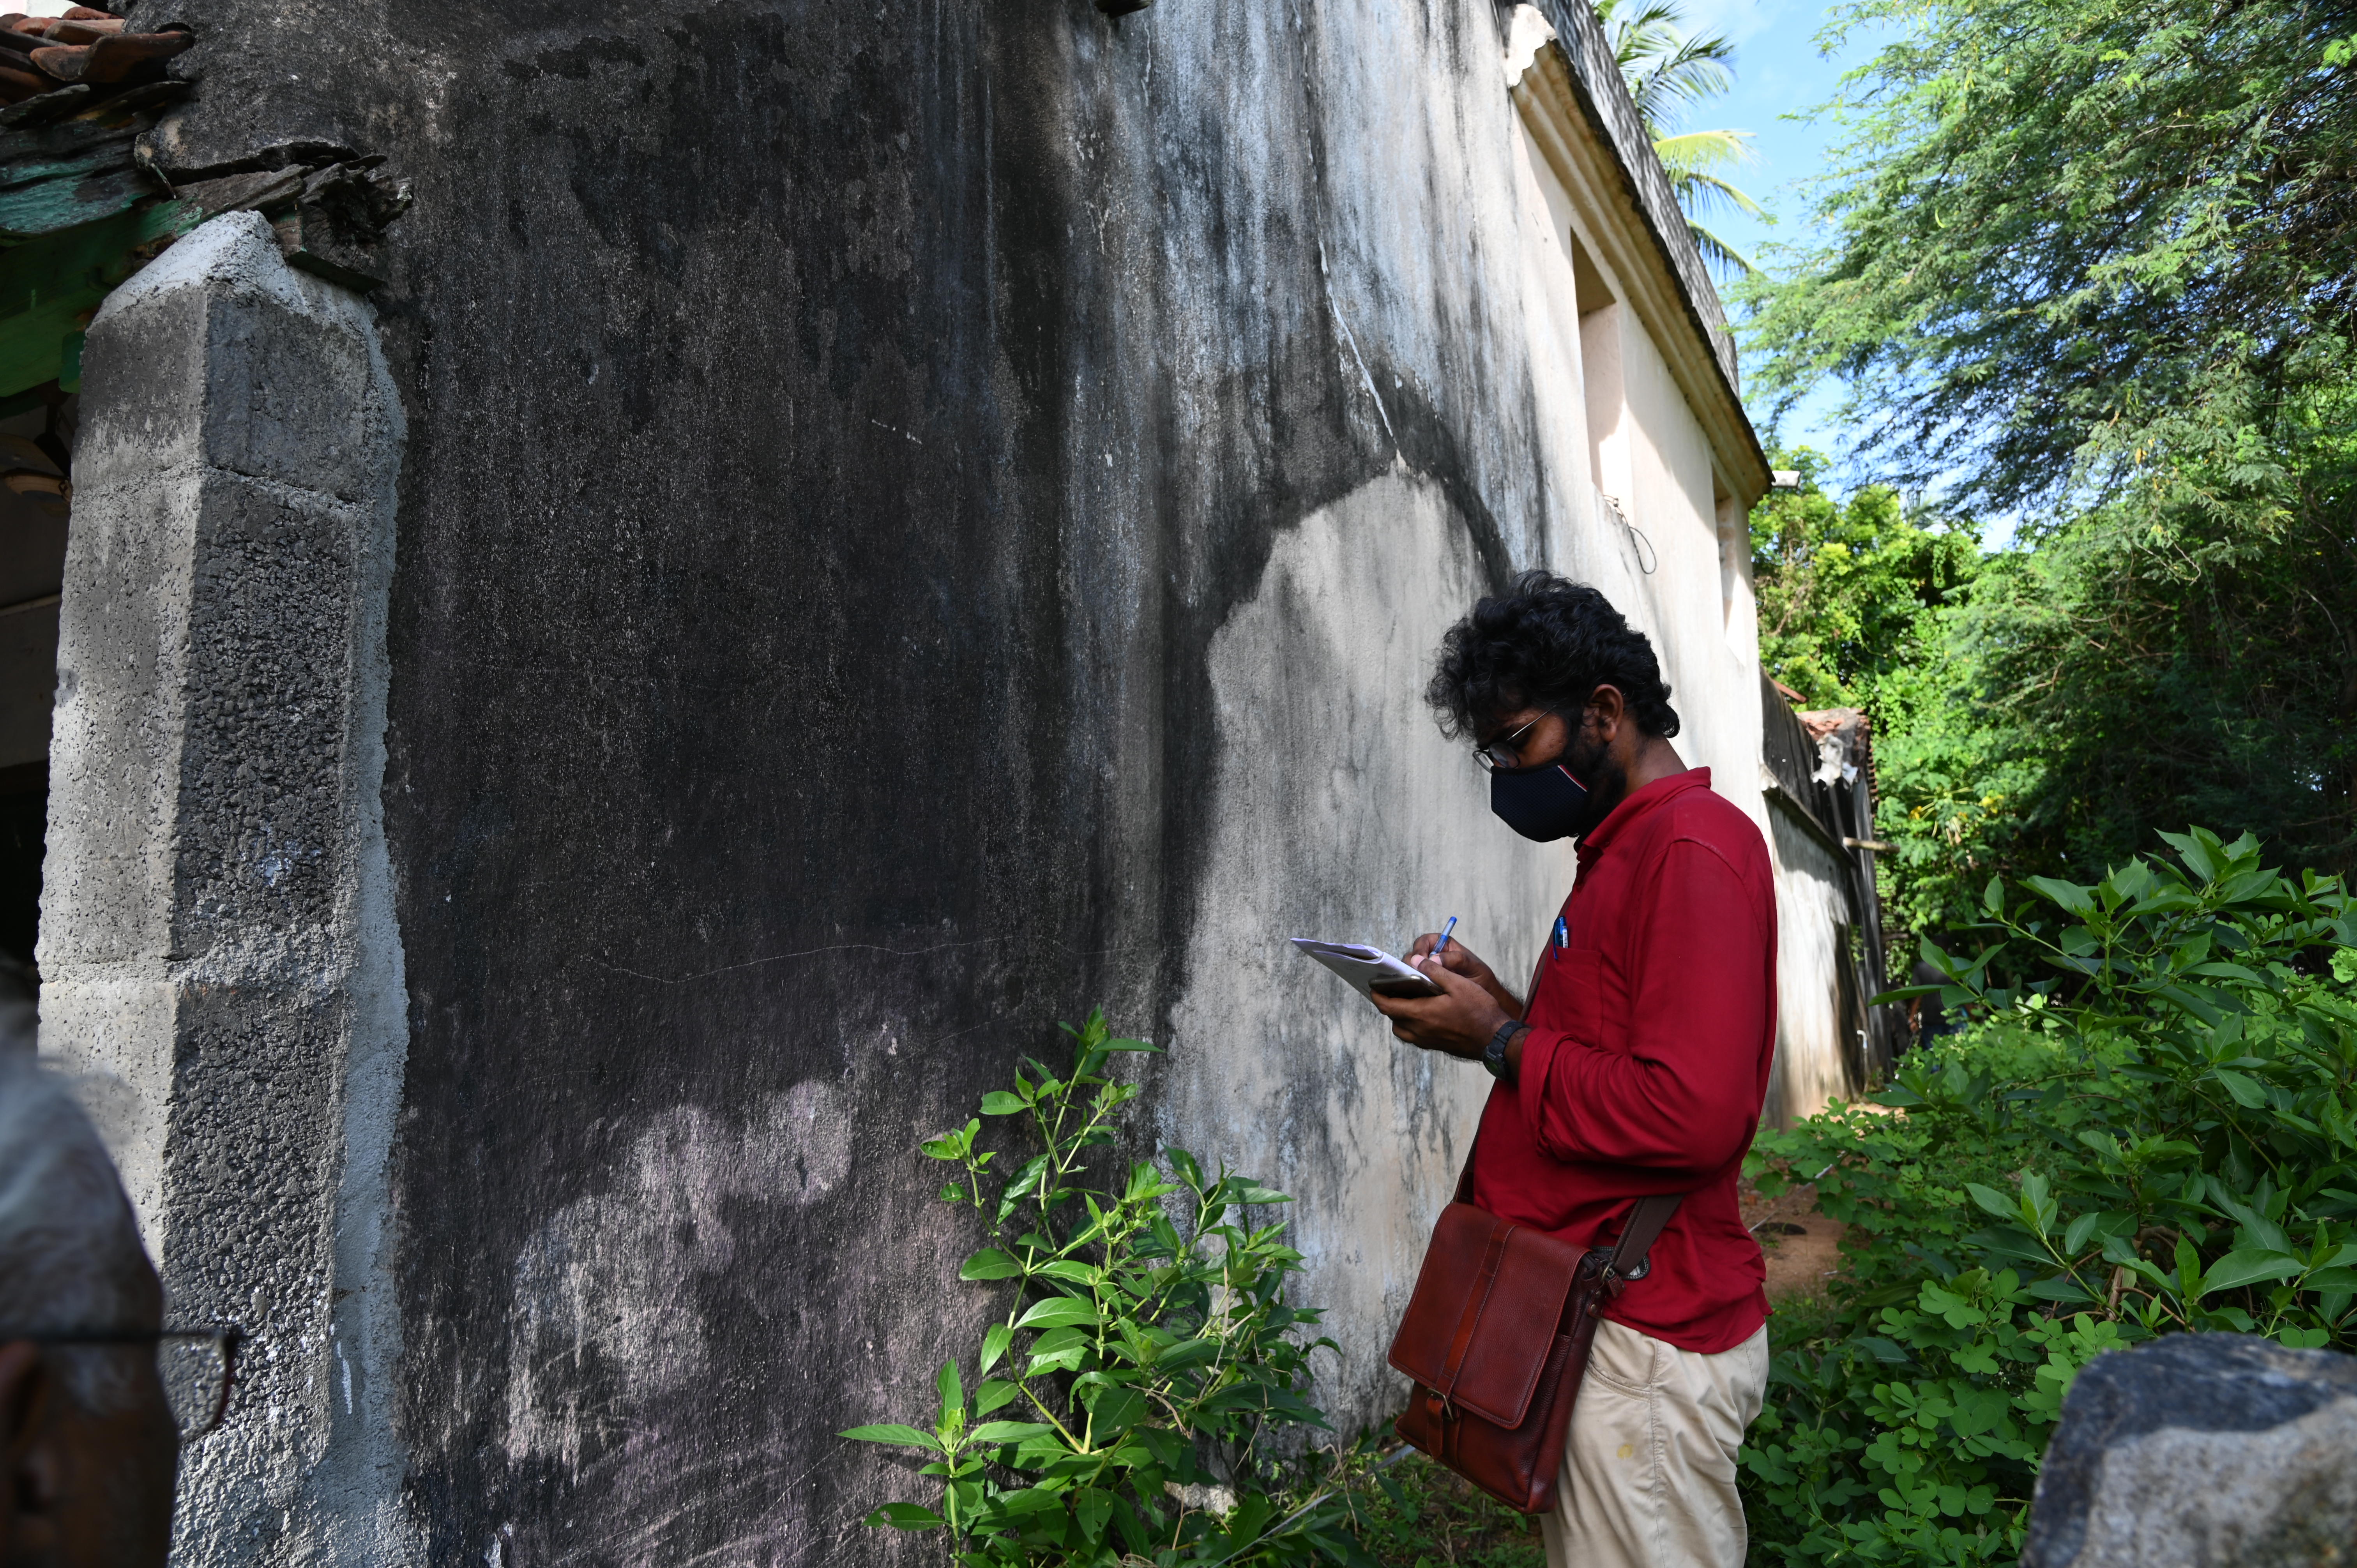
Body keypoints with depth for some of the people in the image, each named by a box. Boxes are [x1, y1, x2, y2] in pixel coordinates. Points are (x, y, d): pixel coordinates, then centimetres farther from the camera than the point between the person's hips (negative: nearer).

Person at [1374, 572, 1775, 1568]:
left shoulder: (1692, 850, -17)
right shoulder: (1627, 848, 15)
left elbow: (1690, 1112, -26)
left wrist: (1500, 1042, -16)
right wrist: (1503, 1010, 5)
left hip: (1645, 1344, -10)